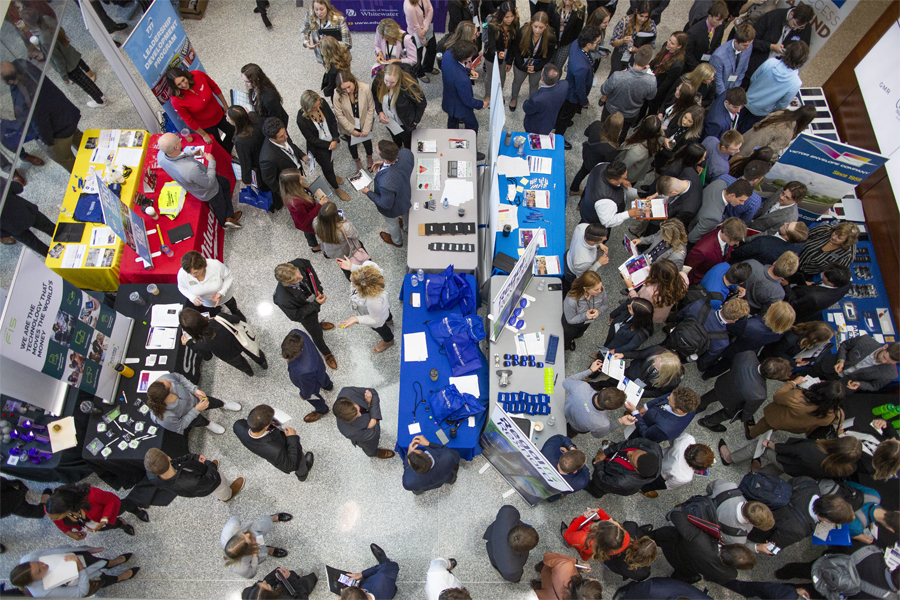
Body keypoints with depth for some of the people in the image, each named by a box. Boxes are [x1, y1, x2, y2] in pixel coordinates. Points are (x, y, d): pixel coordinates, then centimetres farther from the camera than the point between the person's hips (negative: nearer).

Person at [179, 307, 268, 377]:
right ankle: (263, 363, 68)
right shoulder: (220, 318, -38)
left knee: (239, 363, 38)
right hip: (241, 343, 0)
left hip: (231, 358, 0)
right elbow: (237, 320, -14)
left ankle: (249, 372, 71)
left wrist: (189, 343, -5)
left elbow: (207, 357, -12)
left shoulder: (202, 344, -38)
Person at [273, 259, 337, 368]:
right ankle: (326, 353, 55)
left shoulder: (297, 264, -37)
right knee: (317, 334, 21)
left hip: (314, 297, 4)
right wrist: (316, 304, -33)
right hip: (306, 313, -4)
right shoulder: (284, 300, -47)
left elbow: (309, 267, -12)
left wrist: (318, 288, -16)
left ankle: (318, 325, 76)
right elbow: (295, 316, -28)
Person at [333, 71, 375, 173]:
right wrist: (351, 130, -15)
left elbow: (371, 109, -17)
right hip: (349, 126, 0)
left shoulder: (365, 88, -29)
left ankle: (369, 158, 61)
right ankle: (357, 161, 59)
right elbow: (339, 115, -18)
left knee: (367, 142, 27)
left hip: (364, 124, 0)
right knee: (352, 144, 25)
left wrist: (366, 129, -16)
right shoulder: (337, 94, -29)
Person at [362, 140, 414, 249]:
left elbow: (386, 204, -28)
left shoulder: (386, 183, -49)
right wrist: (384, 163, -13)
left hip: (393, 208, -5)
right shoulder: (406, 152, -33)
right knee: (406, 212, 39)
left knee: (392, 223, 31)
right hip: (406, 194, 5)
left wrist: (368, 193, -15)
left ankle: (397, 241, 64)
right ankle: (407, 226, 73)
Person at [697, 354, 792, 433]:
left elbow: (733, 360, -12)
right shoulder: (759, 395, -44)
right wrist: (744, 418, 5)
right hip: (730, 402, -3)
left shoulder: (748, 355, -39)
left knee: (713, 395, 38)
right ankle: (708, 422, 58)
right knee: (730, 413, 34)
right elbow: (748, 411, -19)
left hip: (720, 384, 3)